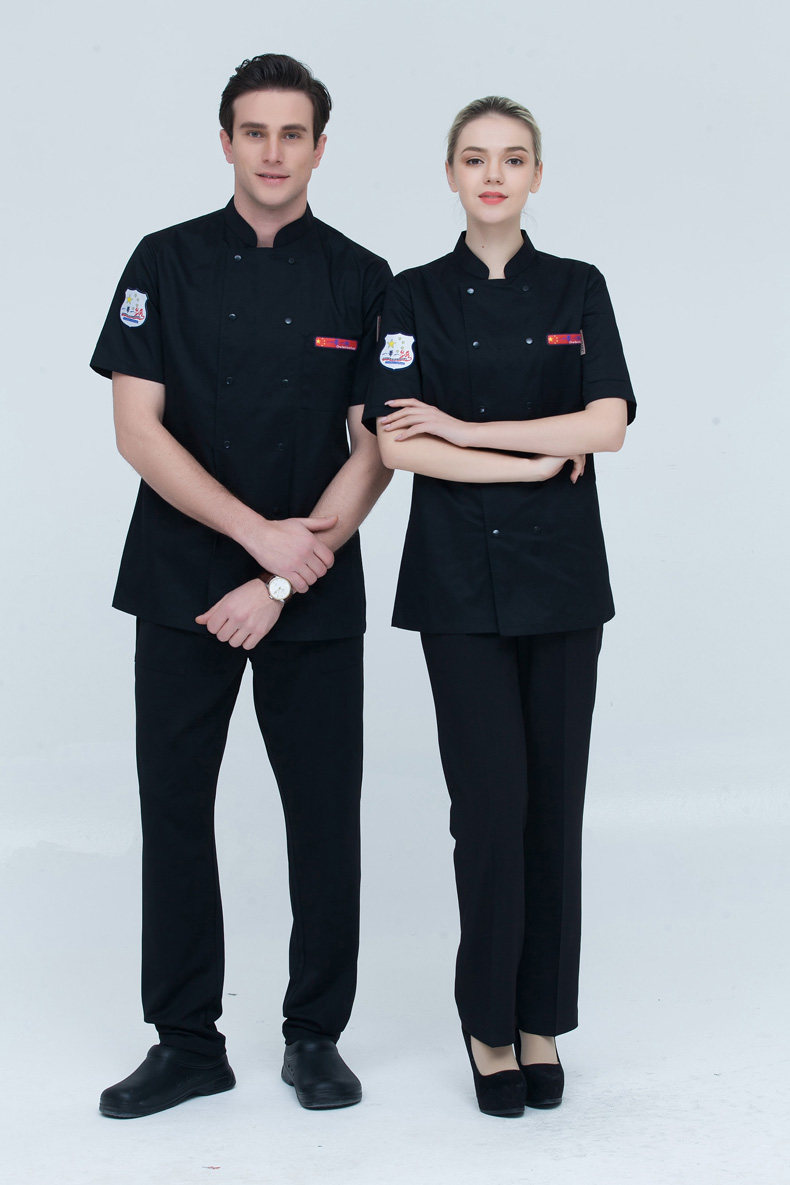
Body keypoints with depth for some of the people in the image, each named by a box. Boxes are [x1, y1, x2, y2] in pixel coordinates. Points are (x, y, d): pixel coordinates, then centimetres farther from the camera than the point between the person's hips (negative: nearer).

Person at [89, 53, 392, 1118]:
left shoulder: (361, 280, 3)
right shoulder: (169, 264, 3)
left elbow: (375, 451, -2)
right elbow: (137, 430, -4)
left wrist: (282, 581, -11)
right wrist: (261, 532, -14)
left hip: (316, 595, 0)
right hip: (184, 588, 0)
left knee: (325, 816, 3)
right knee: (175, 810, 4)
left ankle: (316, 1036, 19)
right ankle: (187, 1042, 17)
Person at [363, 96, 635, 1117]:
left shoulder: (578, 290, 7)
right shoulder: (415, 297, 3)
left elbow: (606, 426, -7)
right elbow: (397, 444, -9)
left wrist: (460, 427, -10)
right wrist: (540, 461, -11)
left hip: (561, 572, 2)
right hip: (459, 577, -2)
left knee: (554, 797, 4)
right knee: (492, 798, -5)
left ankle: (540, 1020, 17)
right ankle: (489, 1021, 11)